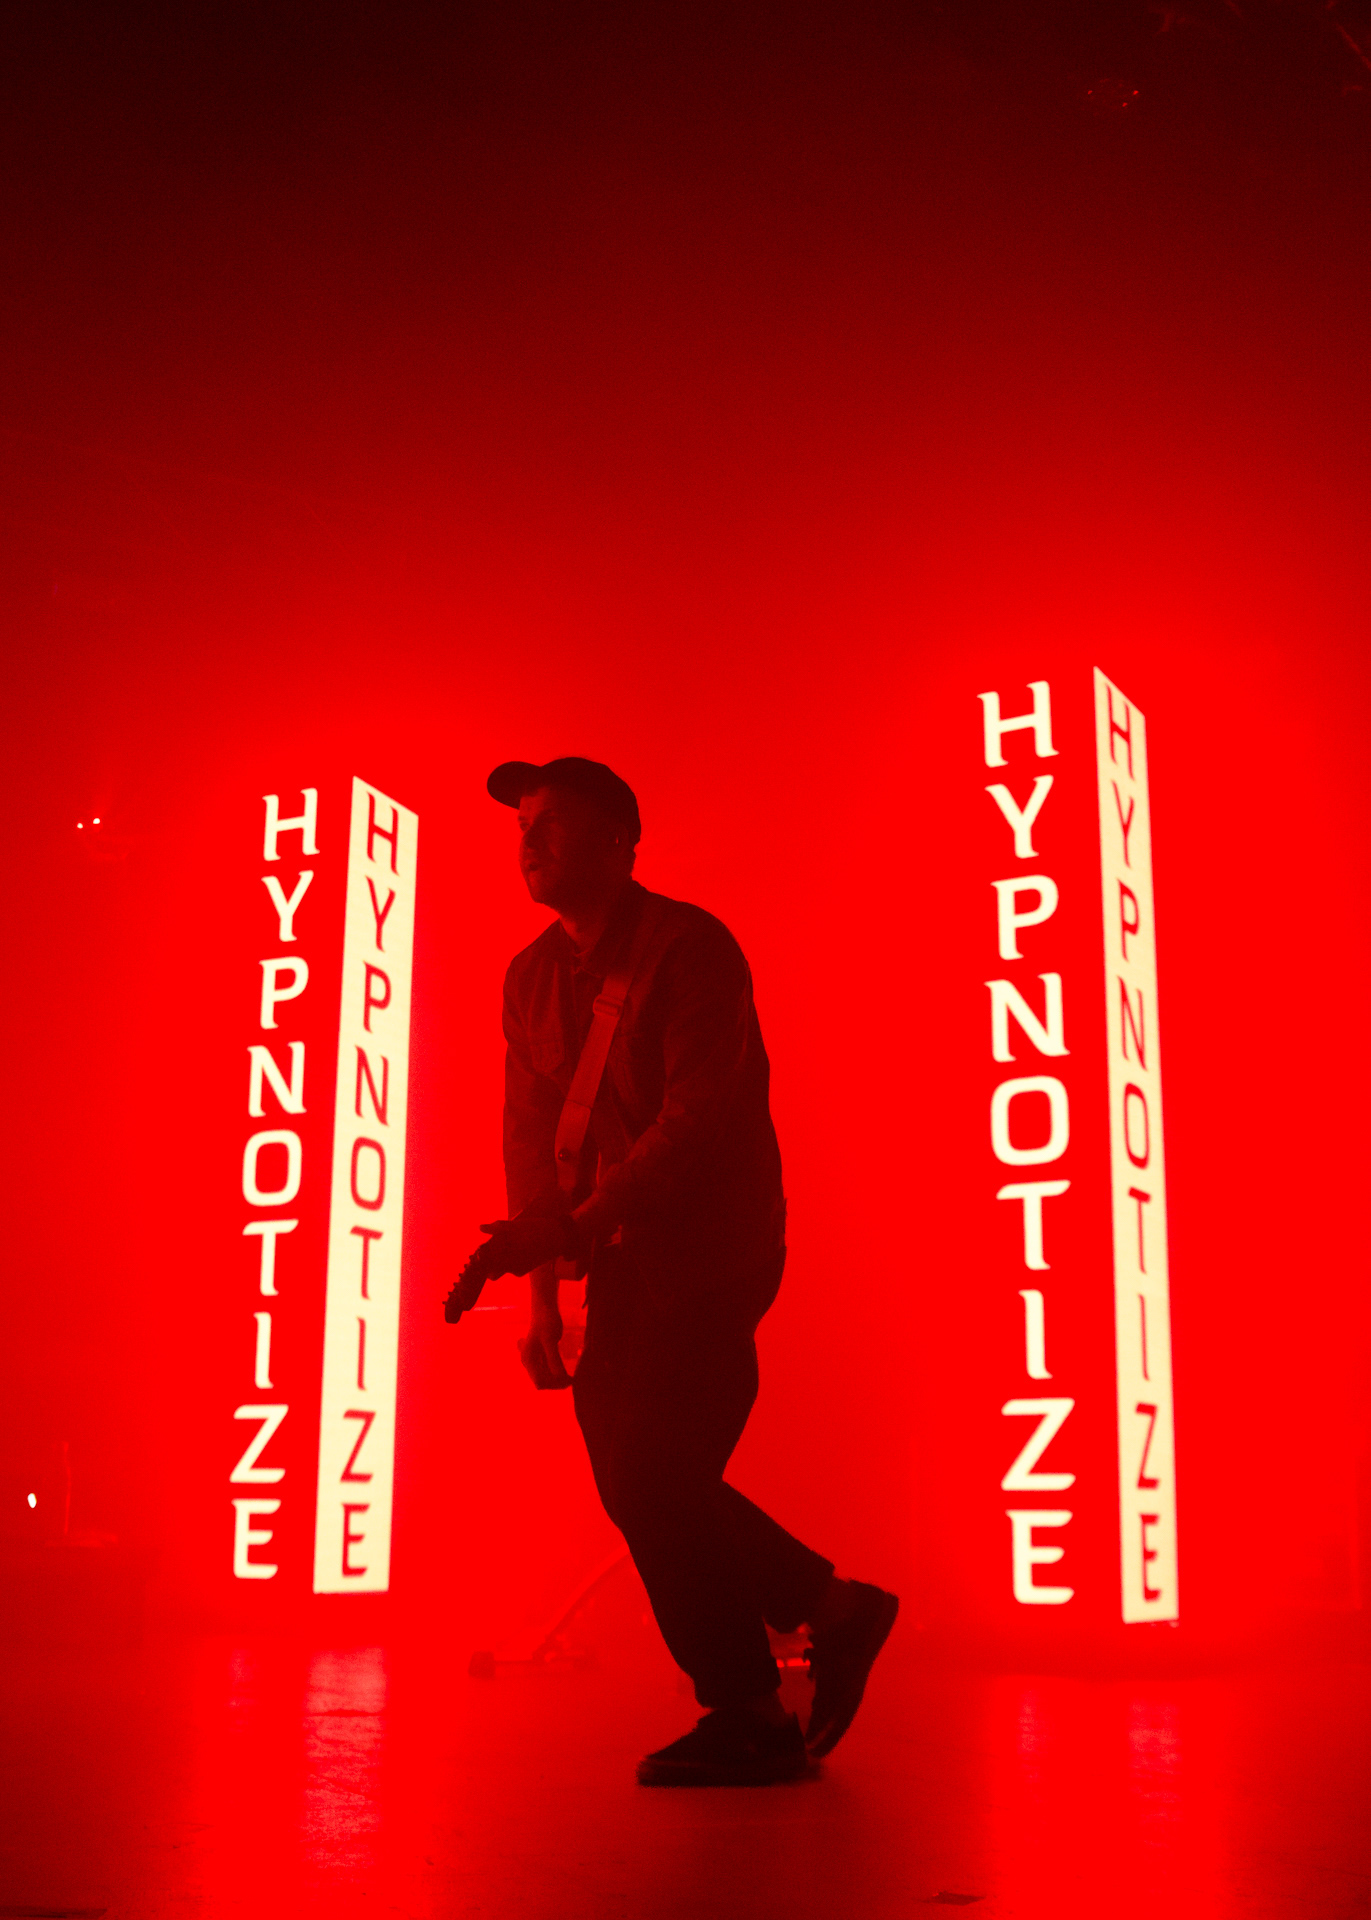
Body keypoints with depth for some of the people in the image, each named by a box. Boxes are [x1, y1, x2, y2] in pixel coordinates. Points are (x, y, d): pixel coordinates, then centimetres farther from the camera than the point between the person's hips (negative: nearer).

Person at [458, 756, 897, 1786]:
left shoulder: (690, 947, -13)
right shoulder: (531, 977, 11)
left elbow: (696, 1119, -22)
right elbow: (530, 1135, 11)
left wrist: (568, 1224, -28)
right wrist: (543, 1289, 3)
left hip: (708, 1252, -8)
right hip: (614, 1266, 8)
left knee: (651, 1477, -12)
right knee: (646, 1485, 7)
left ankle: (748, 1721, 3)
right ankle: (834, 1608, 27)